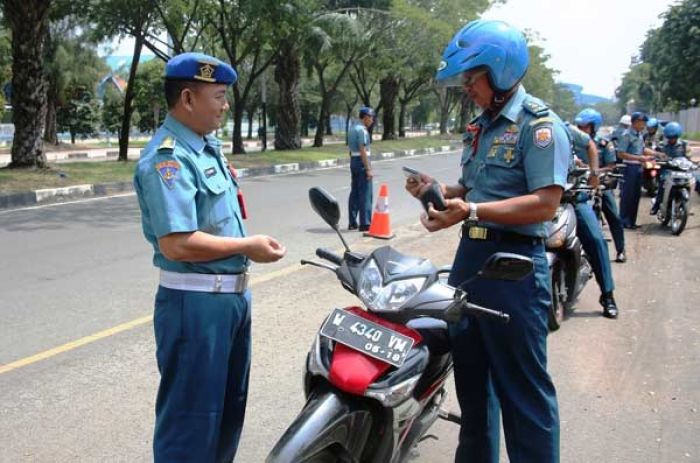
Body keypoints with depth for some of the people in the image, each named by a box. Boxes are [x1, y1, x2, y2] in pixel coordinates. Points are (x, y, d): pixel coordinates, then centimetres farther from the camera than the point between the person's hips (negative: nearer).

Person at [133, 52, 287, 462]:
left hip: (232, 295, 10)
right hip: (196, 303, -10)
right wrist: (246, 246, -19)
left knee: (229, 405, 23)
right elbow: (177, 243, -29)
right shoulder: (168, 157, -20)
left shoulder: (208, 146, 11)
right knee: (192, 416, 0)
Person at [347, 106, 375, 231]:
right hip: (362, 161, -10)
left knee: (354, 193, 11)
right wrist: (368, 169, -20)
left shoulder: (353, 130, 15)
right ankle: (365, 224, -6)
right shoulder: (362, 130, -14)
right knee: (365, 194, -6)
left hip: (353, 161, 10)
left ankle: (352, 223, 15)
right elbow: (363, 151, -20)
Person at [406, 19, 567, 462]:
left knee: (522, 385, -1)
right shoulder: (480, 127, 15)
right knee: (470, 373, 20)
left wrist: (471, 211, -29)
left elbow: (544, 205, -22)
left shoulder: (540, 124, -12)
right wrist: (439, 190, 4)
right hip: (471, 256, 9)